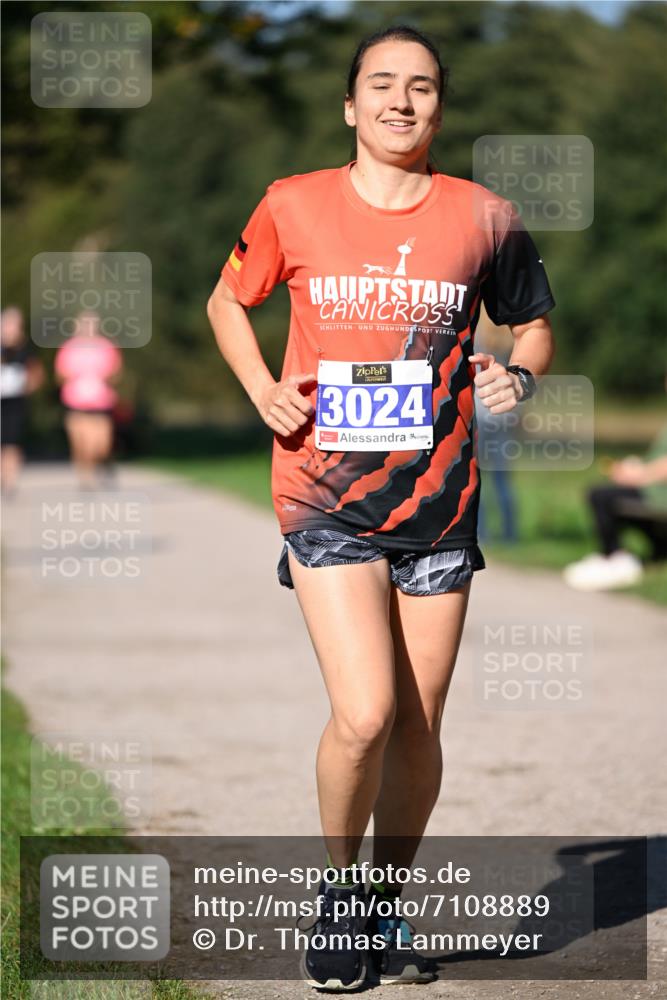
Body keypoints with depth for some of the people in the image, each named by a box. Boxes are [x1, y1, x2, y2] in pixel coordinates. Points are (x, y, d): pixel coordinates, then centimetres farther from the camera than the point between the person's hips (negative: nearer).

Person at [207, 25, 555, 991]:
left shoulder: (483, 219, 1)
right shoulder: (294, 208, 0)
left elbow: (534, 324, 16)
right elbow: (227, 303, 15)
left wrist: (518, 376, -6)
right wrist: (263, 389, -2)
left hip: (439, 502, 2)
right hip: (327, 499, -2)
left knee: (418, 727, 7)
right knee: (364, 714, -15)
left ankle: (390, 907, 27)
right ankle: (338, 890, 10)